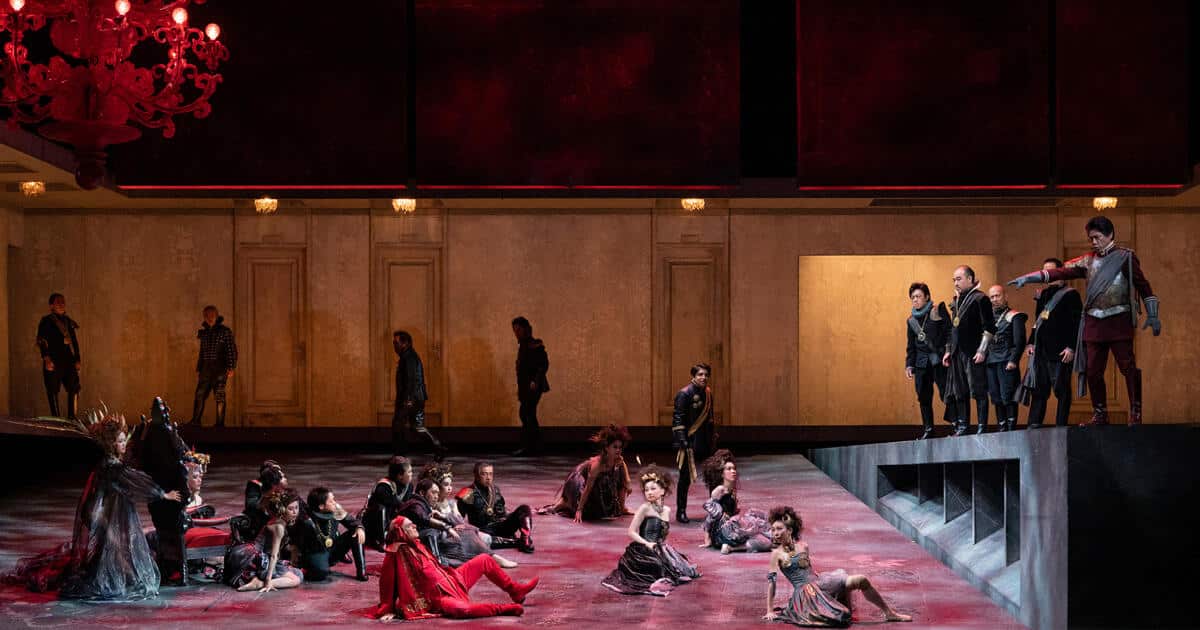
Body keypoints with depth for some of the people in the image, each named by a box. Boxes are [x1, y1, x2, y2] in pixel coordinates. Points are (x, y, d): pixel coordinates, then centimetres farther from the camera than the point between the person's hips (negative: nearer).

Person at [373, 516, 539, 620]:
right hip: (437, 597, -10)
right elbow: (387, 583, -16)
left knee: (484, 560, 10)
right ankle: (504, 608, -29)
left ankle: (515, 591, 14)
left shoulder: (416, 545, 10)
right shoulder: (396, 555, -16)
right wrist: (388, 610, -17)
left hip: (450, 581, 10)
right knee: (461, 609, -41)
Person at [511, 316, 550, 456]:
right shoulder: (522, 345, 16)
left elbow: (544, 364, -18)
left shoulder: (535, 345, -11)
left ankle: (527, 447, -12)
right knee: (529, 415, 11)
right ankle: (536, 446, 16)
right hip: (525, 387, 9)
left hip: (533, 386, -9)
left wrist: (536, 381, -27)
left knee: (526, 414, -12)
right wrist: (520, 389, 19)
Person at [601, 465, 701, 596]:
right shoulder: (645, 508, -9)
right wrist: (647, 544, -20)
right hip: (644, 551, -7)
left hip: (660, 550, 7)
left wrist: (662, 546, 4)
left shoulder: (667, 510, 10)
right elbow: (632, 532, -11)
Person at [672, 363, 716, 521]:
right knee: (686, 477, -2)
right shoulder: (684, 394, -12)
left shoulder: (707, 392, 11)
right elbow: (678, 419, -15)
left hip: (704, 441, 7)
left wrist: (713, 434, 19)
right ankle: (681, 511, 6)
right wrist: (682, 440, -21)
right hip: (689, 441, -7)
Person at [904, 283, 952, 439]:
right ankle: (928, 428, 11)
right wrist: (909, 364, 13)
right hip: (922, 362, 5)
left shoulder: (939, 311, 0)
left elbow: (949, 333, -3)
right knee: (924, 397, 4)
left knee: (946, 392, -11)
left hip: (939, 360, -5)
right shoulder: (911, 320, 15)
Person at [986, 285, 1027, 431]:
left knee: (1008, 397, -9)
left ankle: (1011, 429, -8)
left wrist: (1013, 361, -15)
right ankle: (1002, 429, 11)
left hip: (1007, 363, -6)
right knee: (996, 398, 6)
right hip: (990, 363, 6)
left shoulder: (1014, 316, 0)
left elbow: (1019, 341, -8)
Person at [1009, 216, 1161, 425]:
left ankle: (1136, 413, -2)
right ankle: (1100, 414, 13)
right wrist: (1027, 278, -1)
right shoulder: (1087, 261, 13)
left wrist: (1152, 315, -6)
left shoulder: (1125, 257, 1)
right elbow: (1061, 271, 7)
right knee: (1092, 371, 4)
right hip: (1094, 323, 5)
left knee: (1128, 366, -7)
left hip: (1119, 321, -5)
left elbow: (1143, 285, 0)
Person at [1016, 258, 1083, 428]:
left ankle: (1061, 425, 2)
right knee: (1038, 388, 6)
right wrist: (1031, 342, 11)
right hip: (1041, 349, 7)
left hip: (1060, 351, -7)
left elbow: (1076, 323, -8)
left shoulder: (1070, 294, -3)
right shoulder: (1042, 294, 18)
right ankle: (1034, 424, 7)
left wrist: (1071, 347, -15)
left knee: (1062, 389, -1)